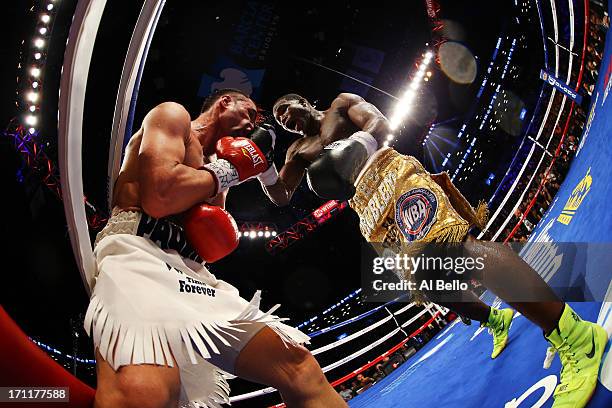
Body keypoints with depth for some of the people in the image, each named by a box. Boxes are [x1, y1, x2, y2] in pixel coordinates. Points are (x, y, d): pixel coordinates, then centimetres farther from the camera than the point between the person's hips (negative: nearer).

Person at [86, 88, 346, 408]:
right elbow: (160, 196, -12)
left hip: (192, 271, 9)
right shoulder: (174, 116, 10)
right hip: (138, 251, -8)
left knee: (299, 366, -3)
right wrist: (226, 171, 5)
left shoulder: (214, 166, 34)